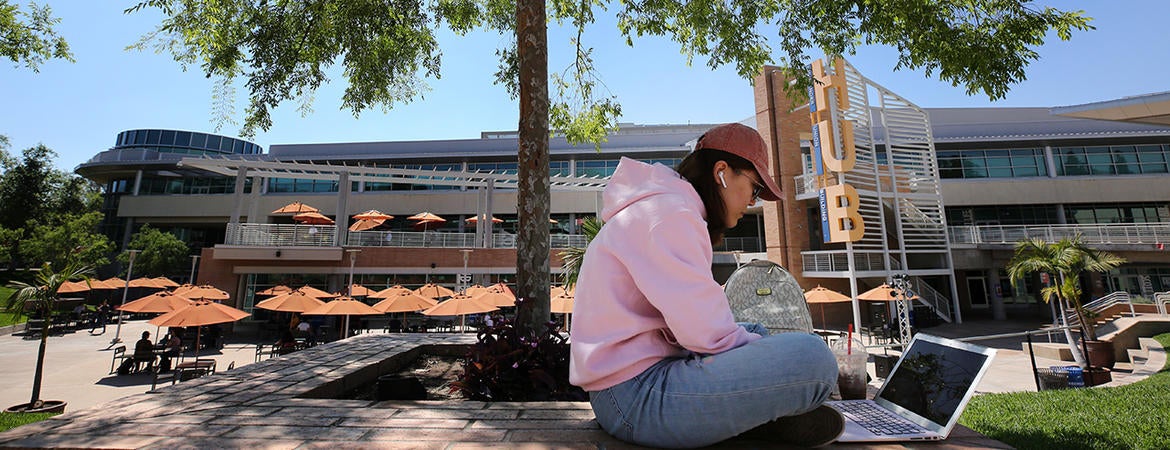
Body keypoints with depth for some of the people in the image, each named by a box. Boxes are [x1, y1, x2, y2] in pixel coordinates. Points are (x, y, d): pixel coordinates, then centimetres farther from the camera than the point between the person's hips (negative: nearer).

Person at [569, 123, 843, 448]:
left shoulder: (657, 208, 17)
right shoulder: (669, 211, -15)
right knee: (811, 357, -21)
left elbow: (692, 319, 14)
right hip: (634, 395, -11)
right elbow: (706, 333, -20)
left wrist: (760, 343, 5)